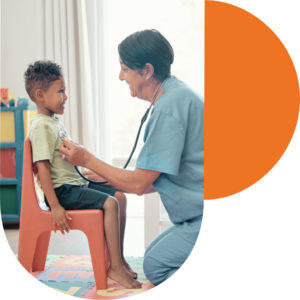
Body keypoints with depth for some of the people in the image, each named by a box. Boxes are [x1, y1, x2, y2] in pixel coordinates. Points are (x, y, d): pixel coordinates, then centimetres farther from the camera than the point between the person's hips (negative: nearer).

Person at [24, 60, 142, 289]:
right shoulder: (41, 126, -15)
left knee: (120, 196, 4)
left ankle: (119, 259, 7)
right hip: (62, 190, -10)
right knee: (109, 203, -22)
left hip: (75, 184, 10)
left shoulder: (55, 122, 16)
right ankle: (115, 267, -17)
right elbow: (42, 168, -22)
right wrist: (55, 206, -25)